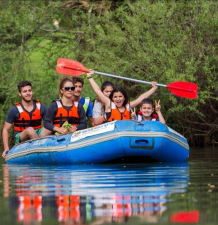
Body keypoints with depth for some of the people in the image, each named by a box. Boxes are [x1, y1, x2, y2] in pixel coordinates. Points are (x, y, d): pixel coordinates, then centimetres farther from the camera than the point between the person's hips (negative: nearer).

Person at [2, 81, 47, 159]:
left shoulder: (41, 107, 6)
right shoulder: (14, 110, -2)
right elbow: (5, 130, 1)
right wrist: (6, 149, -10)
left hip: (38, 136, 3)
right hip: (20, 140, -3)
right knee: (30, 130, -36)